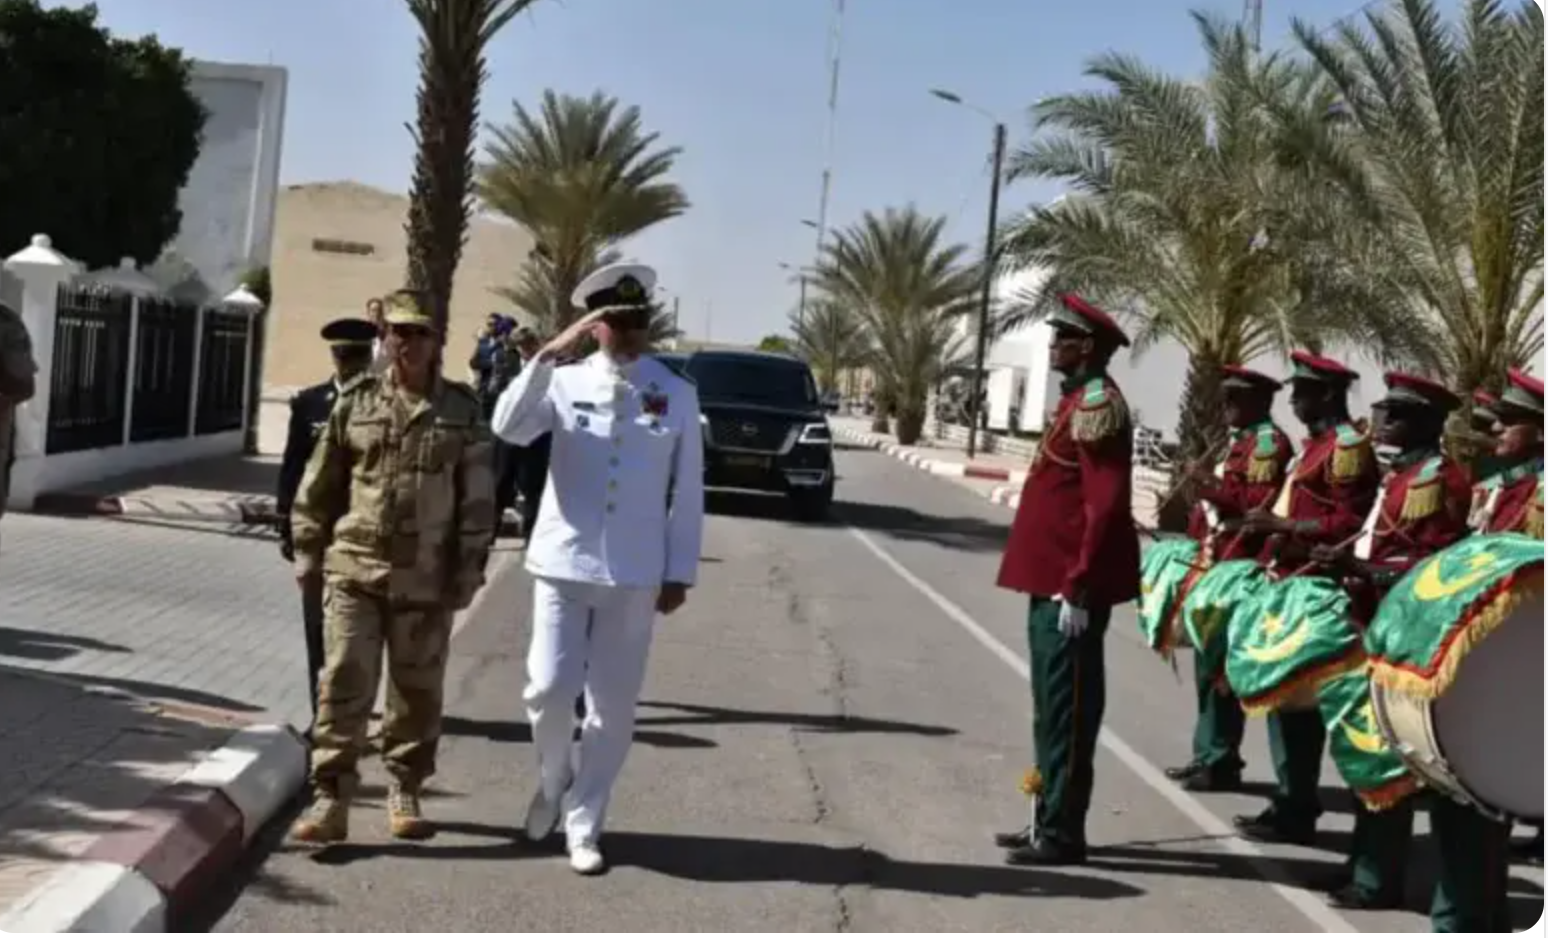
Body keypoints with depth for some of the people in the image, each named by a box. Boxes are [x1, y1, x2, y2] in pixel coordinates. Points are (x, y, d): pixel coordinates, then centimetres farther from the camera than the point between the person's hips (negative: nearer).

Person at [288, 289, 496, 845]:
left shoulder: (462, 411, 1)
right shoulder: (355, 402, 4)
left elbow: (478, 499, 1)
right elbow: (319, 484, 9)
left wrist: (468, 570, -3)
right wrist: (308, 550, 6)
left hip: (426, 578, 0)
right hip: (354, 568, 0)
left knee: (417, 691, 10)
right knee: (344, 684, -4)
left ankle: (405, 792, 24)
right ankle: (330, 799, 1)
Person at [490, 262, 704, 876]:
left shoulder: (676, 395, 2)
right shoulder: (566, 383, 1)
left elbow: (687, 491, 4)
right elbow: (508, 429, -16)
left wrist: (680, 572, 2)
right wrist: (547, 356, -21)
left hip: (634, 574, 1)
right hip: (564, 563, 0)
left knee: (612, 708, 5)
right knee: (549, 691, -4)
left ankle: (583, 825, 19)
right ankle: (552, 783, 26)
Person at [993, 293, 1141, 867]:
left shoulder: (1097, 405, -15)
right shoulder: (1079, 400, 16)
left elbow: (1106, 505, -21)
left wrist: (1078, 588, -22)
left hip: (1070, 587, -10)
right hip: (1054, 580, 10)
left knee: (1067, 708, -3)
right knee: (1052, 706, 15)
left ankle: (1062, 833, 4)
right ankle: (1049, 819, 24)